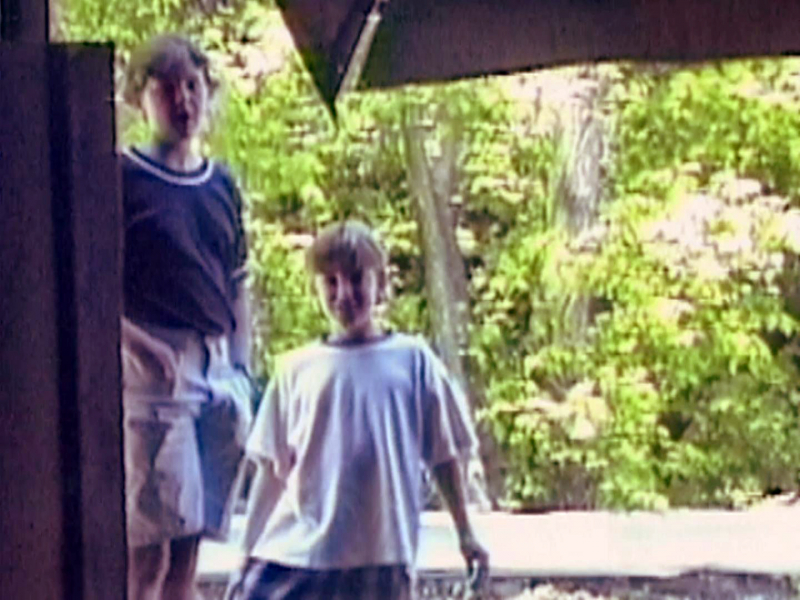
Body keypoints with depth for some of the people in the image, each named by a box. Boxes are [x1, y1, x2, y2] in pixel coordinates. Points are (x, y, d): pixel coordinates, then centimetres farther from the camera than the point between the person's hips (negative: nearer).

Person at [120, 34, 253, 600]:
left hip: (219, 370, 6)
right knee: (148, 545, -9)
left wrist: (242, 372, 14)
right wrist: (138, 344, -15)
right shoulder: (122, 178, -2)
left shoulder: (222, 185, 16)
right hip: (152, 374, -6)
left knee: (190, 534, 8)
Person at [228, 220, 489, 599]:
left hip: (380, 558, -1)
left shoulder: (412, 360, 3)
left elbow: (444, 455, 9)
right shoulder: (297, 369, 5)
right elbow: (273, 468, 8)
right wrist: (250, 550, 9)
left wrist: (465, 532, 11)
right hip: (295, 550, 1)